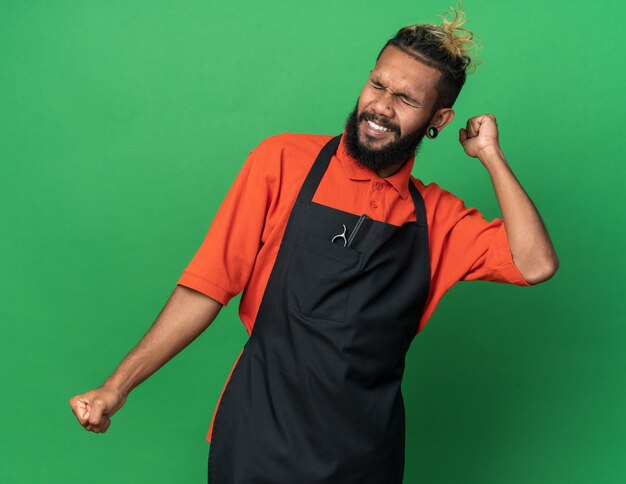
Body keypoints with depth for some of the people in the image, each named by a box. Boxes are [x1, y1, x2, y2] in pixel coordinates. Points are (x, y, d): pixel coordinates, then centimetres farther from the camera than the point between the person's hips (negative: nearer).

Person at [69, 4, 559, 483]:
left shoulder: (436, 216, 3)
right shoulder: (284, 162, -4)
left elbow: (535, 264, -8)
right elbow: (209, 285, -4)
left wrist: (491, 155, -4)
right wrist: (118, 386, -8)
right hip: (260, 435, -2)